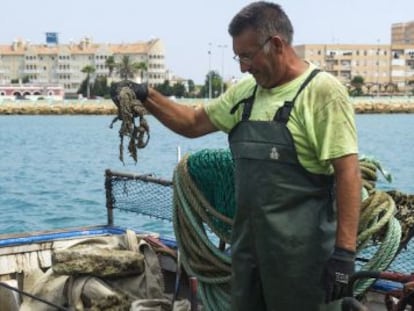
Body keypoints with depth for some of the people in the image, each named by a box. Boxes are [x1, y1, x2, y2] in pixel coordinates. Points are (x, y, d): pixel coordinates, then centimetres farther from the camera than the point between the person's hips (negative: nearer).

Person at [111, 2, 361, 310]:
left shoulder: (322, 90, -11)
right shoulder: (245, 91, 10)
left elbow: (348, 172, -15)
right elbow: (194, 124, 20)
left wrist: (344, 252, -20)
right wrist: (147, 96, 6)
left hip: (298, 250, -6)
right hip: (247, 242, 7)